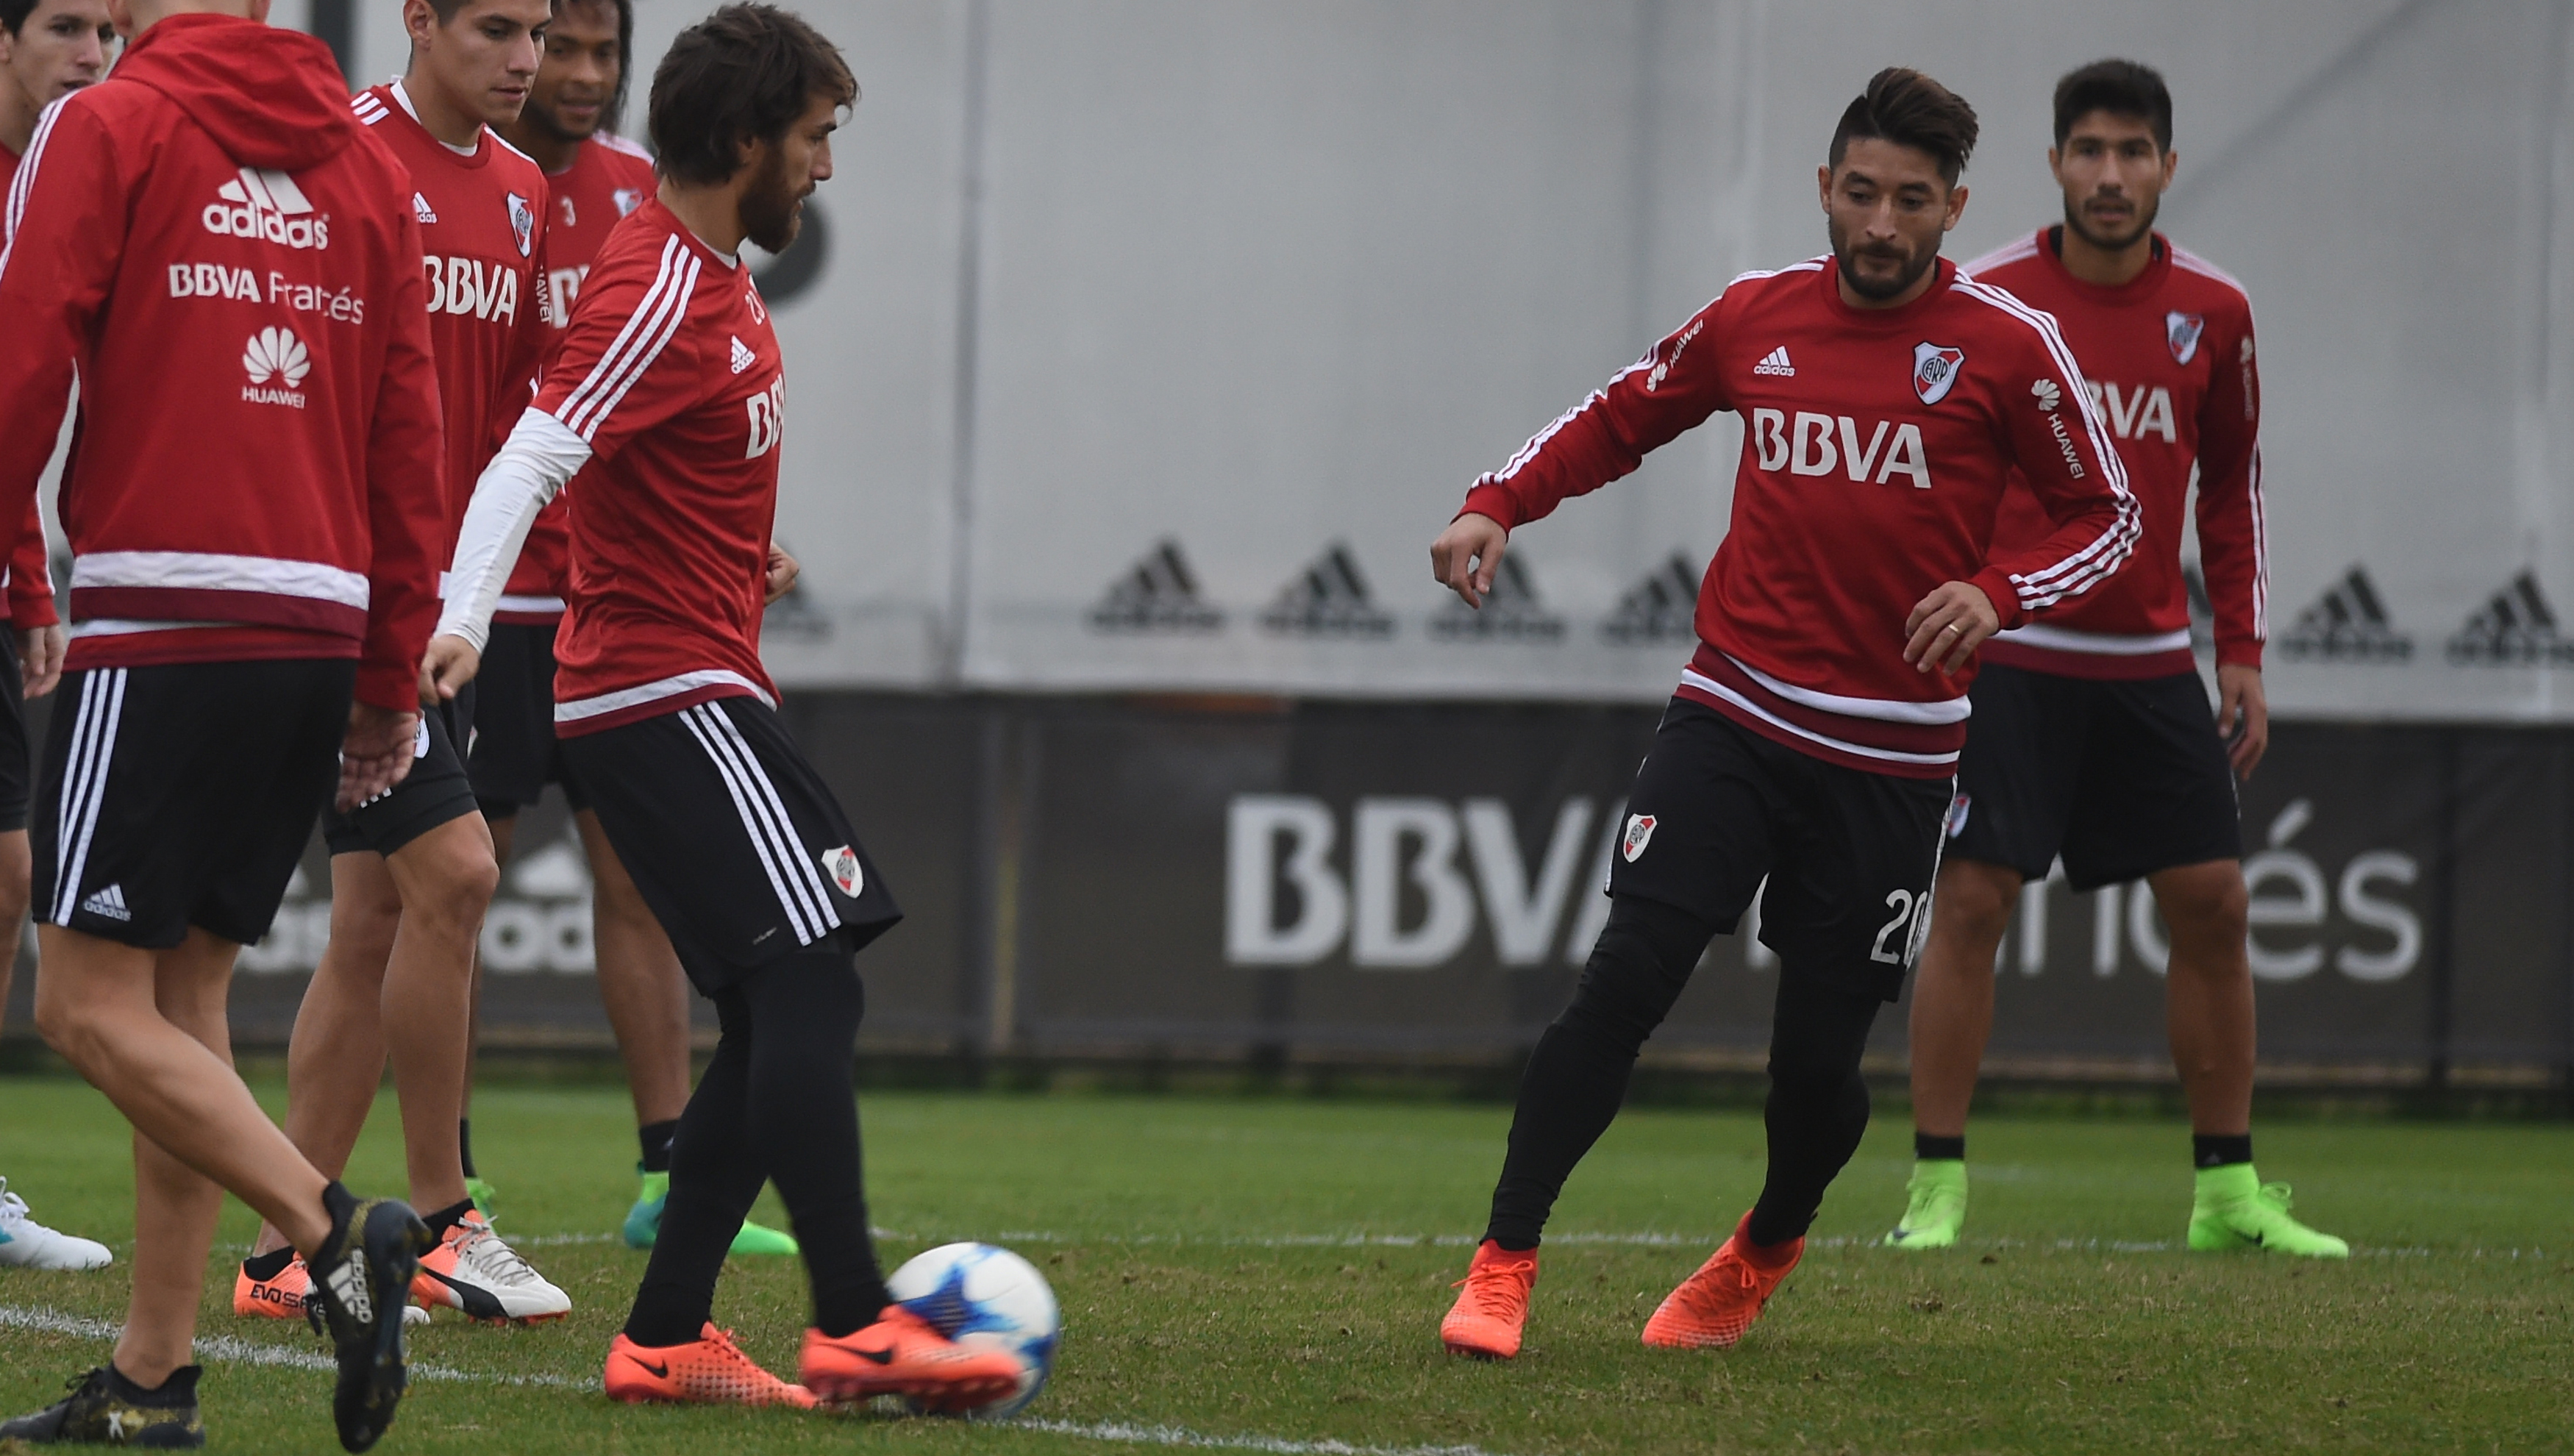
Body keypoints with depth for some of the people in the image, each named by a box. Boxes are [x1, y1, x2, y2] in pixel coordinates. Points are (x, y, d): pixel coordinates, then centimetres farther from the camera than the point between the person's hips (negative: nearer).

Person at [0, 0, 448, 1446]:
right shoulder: (366, 162, 14)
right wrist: (393, 678, 18)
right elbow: (409, 434, 14)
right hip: (321, 631, 6)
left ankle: (335, 1229, -19)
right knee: (185, 992, 12)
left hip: (162, 631, -6)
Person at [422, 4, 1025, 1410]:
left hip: (688, 688, 11)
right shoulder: (660, 293, -16)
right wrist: (465, 619, -40)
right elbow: (533, 457, -28)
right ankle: (855, 1327, -21)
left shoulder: (715, 277, 15)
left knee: (782, 1023, 7)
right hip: (669, 694, -11)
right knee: (809, 986, -16)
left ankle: (664, 1339, 7)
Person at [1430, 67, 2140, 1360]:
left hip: (1890, 756, -1)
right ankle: (1501, 1270, -10)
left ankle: (1766, 1250, 34)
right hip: (1732, 718, 1)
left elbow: (2106, 514, 2)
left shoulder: (2006, 347, -4)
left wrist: (2000, 593, -16)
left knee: (1819, 1056, 1)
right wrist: (1498, 506, 5)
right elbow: (1617, 420, 20)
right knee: (1623, 983, -15)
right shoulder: (1756, 318, 5)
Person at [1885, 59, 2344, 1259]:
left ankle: (2228, 1193, 13)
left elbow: (2232, 487, 13)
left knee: (2212, 906, 2)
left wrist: (2242, 652, 9)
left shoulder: (2213, 313, 4)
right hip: (2008, 655, -3)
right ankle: (1937, 1190, -2)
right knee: (1971, 901, -9)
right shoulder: (1985, 299, -5)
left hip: (2152, 665, 3)